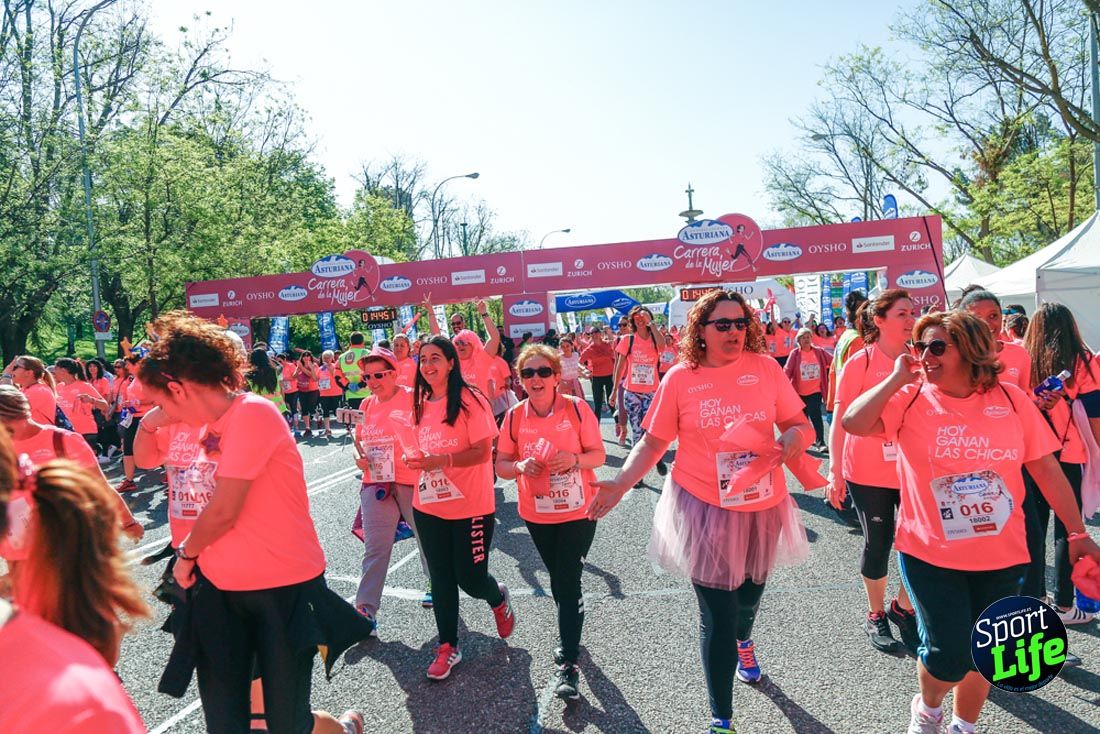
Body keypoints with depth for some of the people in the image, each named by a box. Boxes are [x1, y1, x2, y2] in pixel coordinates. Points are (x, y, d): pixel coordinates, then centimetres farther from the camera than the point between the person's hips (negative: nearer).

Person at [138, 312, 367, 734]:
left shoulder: (252, 414, -19)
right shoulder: (208, 423, 8)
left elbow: (224, 511, -18)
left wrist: (187, 553, -2)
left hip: (282, 586, -7)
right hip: (220, 586, 7)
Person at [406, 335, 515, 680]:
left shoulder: (469, 401, -14)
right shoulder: (421, 404, 7)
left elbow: (482, 453, -17)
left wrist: (439, 460, -26)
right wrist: (414, 457, -4)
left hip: (470, 506, -6)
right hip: (429, 506, 6)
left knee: (470, 578, 3)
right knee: (440, 578, 12)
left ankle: (499, 599, 38)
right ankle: (448, 647, 27)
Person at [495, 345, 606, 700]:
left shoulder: (576, 408, -12)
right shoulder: (515, 416, -5)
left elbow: (599, 455, -8)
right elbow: (501, 465, -1)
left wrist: (575, 459, -28)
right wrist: (520, 466, -22)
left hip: (578, 510, -3)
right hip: (537, 514, 3)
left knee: (566, 582, -6)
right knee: (559, 580, 19)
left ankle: (568, 664, 2)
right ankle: (570, 635, 42)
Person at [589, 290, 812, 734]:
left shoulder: (765, 367, -5)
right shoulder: (679, 378, -8)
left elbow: (798, 423, 1)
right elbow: (654, 442, -3)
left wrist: (794, 437, -22)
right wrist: (620, 483, -14)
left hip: (761, 505, 3)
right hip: (703, 507, -3)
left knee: (750, 591, 27)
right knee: (716, 617, 1)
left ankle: (743, 639, 66)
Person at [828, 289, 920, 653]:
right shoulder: (860, 362, -9)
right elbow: (840, 421, -9)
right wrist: (835, 472, -11)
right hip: (868, 473, -4)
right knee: (878, 544, 9)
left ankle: (903, 607, 28)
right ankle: (875, 615, 29)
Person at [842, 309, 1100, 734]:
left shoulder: (1011, 399, -3)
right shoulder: (910, 398, -8)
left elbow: (1046, 469, 3)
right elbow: (853, 424, -23)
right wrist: (897, 378, -18)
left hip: (1001, 556, 3)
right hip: (930, 554, -2)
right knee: (950, 655, -3)